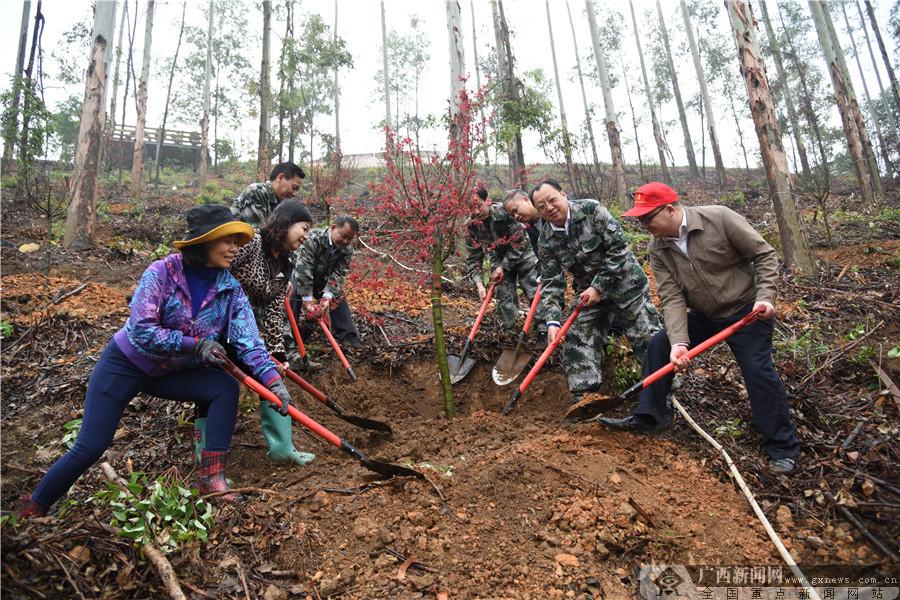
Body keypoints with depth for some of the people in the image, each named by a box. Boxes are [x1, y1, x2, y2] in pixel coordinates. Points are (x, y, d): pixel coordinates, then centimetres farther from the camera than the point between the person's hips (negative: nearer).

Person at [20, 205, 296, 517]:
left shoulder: (231, 290, -12)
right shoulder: (163, 272, -23)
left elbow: (249, 340, -20)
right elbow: (142, 331, -27)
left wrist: (274, 379, -32)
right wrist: (195, 344, -26)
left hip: (169, 372, 4)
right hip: (124, 364, -3)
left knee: (226, 387, -19)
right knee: (89, 449, -4)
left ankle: (212, 478, -13)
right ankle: (32, 510, 23)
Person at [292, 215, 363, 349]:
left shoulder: (347, 250, -17)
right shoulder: (313, 239, -35)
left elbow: (339, 273, -21)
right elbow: (303, 270, -39)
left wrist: (327, 296, -36)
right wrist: (308, 299, -41)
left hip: (324, 279, 5)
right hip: (301, 276, -5)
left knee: (338, 298, -3)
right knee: (294, 298, -25)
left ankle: (347, 335, 4)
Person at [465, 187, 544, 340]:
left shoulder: (504, 212, -29)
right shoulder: (471, 226, -18)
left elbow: (518, 244, -23)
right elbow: (472, 259, -13)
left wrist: (503, 267, -22)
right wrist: (479, 284, -26)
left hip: (521, 254, -3)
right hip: (499, 260, 3)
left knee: (535, 291, -7)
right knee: (504, 298, 1)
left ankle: (544, 330, 3)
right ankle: (508, 332, 16)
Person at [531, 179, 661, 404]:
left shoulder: (591, 210, -17)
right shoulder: (546, 240, -6)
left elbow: (618, 247, -19)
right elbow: (551, 283, -8)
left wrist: (599, 286, -19)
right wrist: (553, 320, -21)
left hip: (625, 284, -4)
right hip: (589, 293, 4)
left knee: (648, 339, 0)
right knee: (577, 342, 0)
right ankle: (584, 397, 13)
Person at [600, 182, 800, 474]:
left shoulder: (720, 219, -22)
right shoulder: (658, 249, -10)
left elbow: (764, 254, -13)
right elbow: (671, 297, -16)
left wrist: (765, 296, -24)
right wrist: (679, 342, -29)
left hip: (747, 310, -5)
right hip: (704, 315, 5)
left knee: (758, 370, -13)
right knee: (660, 346, -3)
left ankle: (783, 448, 6)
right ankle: (648, 417, 11)